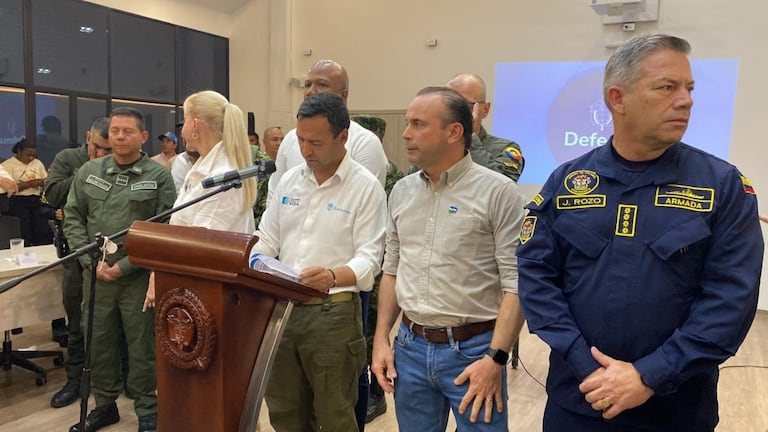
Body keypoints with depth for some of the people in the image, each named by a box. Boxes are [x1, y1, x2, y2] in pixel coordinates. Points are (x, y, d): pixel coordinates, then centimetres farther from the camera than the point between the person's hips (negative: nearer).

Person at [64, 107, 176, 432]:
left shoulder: (159, 177, -4)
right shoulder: (88, 171, 7)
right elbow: (73, 218, 9)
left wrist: (124, 267, -12)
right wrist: (91, 260, -4)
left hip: (139, 276, -3)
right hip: (95, 275, 4)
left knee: (142, 344, 4)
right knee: (98, 341, 14)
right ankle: (104, 404, 32)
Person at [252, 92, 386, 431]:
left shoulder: (365, 186, -8)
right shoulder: (289, 180, 9)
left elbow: (369, 259, -14)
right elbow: (267, 238, 15)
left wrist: (333, 276, -33)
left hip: (333, 313, -5)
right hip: (282, 307, 5)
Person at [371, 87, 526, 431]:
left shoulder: (498, 192, -11)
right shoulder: (401, 191, 6)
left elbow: (516, 283, -13)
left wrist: (495, 358, -17)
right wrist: (381, 339, 8)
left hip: (474, 349, -5)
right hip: (410, 346, 5)